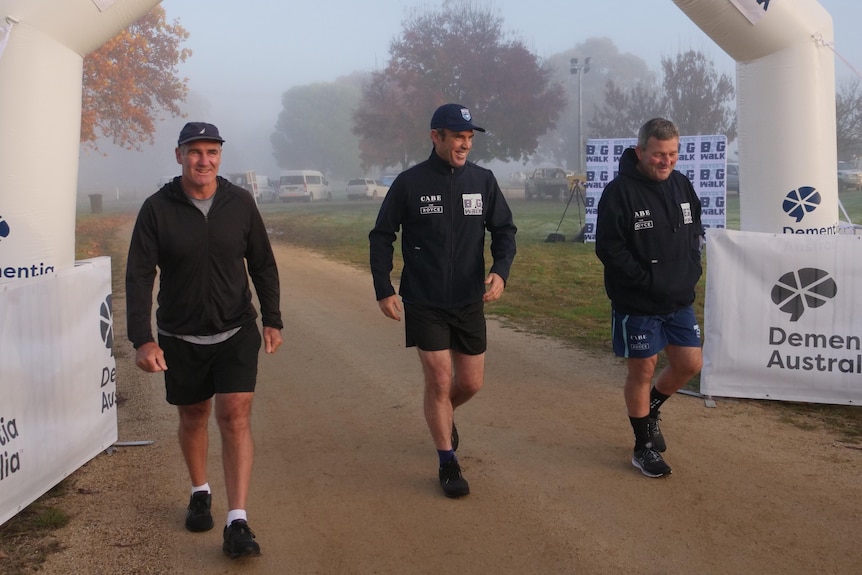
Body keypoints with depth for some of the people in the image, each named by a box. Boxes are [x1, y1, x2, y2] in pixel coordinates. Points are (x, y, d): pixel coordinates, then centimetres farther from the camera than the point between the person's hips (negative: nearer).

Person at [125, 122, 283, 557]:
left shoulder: (240, 203, -3)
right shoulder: (157, 209, -9)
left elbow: (262, 264, 7)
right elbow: (138, 277, -10)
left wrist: (272, 319, 6)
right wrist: (142, 339, -18)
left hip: (236, 333, 0)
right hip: (181, 337, 0)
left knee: (235, 417, -10)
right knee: (193, 418, 15)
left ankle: (237, 523, -10)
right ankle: (200, 493, 39)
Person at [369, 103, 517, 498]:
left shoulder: (483, 180, 1)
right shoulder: (410, 183, -6)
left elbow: (504, 230, 6)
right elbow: (381, 236, 1)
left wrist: (500, 271, -13)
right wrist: (383, 290, -5)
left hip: (470, 302, 3)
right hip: (423, 303, -3)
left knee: (471, 382, 9)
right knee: (439, 380, -4)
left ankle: (443, 416, 43)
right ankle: (448, 463, 12)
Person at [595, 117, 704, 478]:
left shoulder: (681, 185, 5)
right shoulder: (620, 191, -15)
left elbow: (696, 232, 17)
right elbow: (608, 248, -17)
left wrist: (691, 269, 1)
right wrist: (648, 281, -20)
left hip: (679, 300, 6)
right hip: (637, 303, -6)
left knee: (690, 364, 10)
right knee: (642, 371, 4)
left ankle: (650, 409, 38)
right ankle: (643, 447, 21)